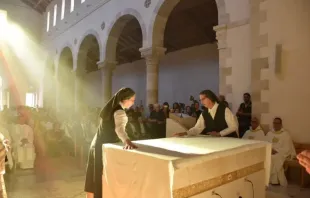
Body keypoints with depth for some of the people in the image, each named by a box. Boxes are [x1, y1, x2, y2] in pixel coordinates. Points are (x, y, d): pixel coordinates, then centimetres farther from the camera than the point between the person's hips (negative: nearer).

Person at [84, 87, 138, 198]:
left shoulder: (111, 108, 7)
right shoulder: (120, 112, -19)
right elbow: (119, 128, -39)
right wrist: (127, 141, -57)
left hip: (97, 144, 9)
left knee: (95, 176, 20)